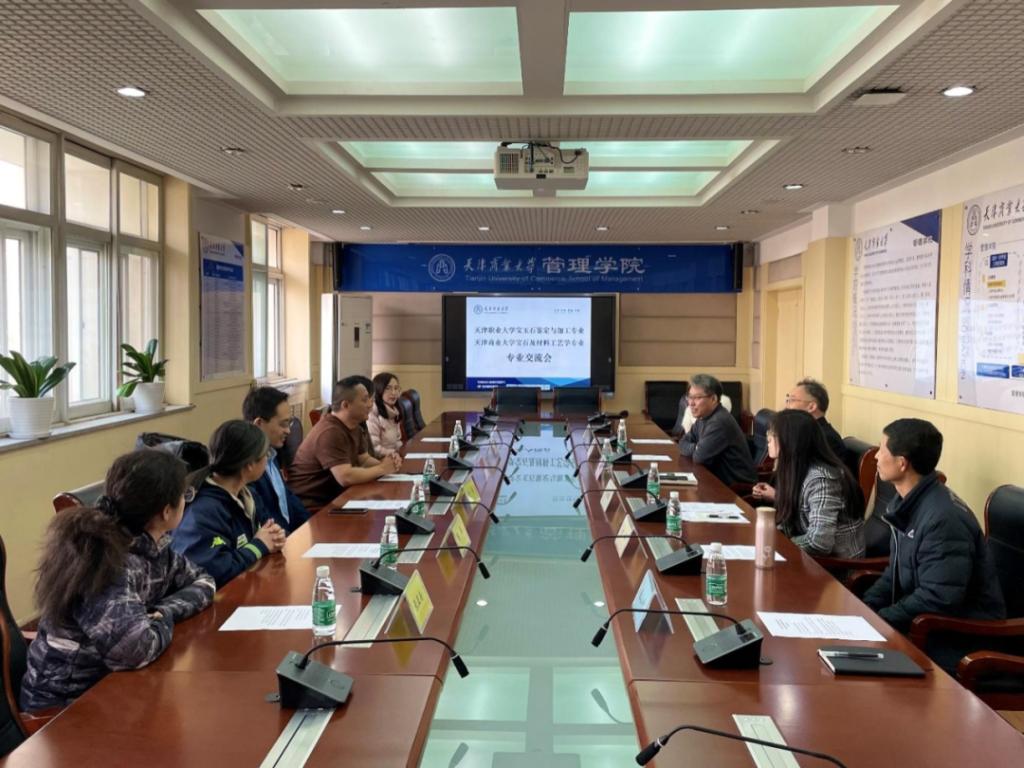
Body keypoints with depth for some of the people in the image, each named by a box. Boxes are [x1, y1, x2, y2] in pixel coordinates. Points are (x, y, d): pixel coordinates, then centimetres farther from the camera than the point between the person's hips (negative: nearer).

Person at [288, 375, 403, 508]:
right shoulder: (329, 433, -24)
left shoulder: (354, 426, 5)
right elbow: (346, 477, -31)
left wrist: (383, 463, -8)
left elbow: (364, 459, 13)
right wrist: (382, 469, -18)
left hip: (332, 498, 9)